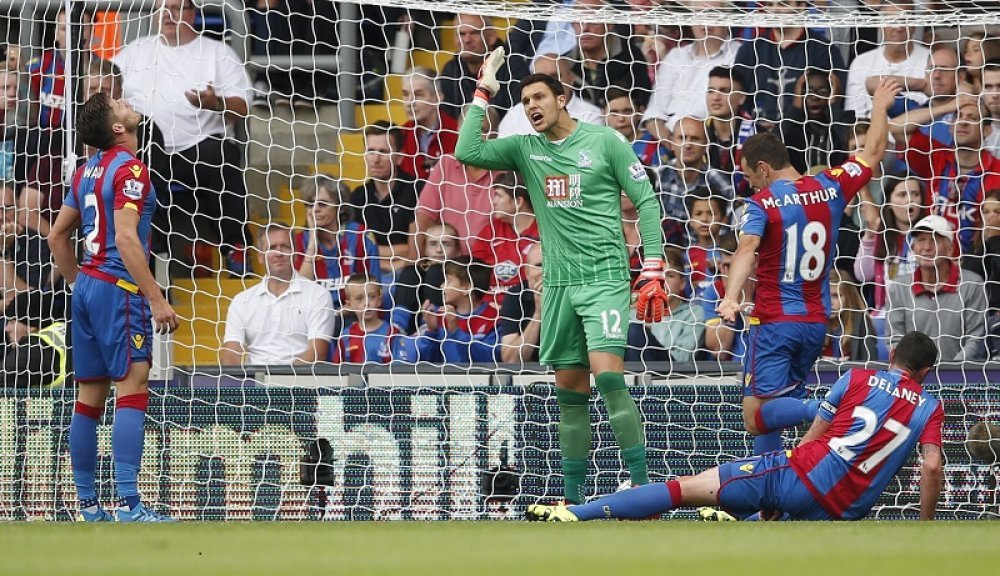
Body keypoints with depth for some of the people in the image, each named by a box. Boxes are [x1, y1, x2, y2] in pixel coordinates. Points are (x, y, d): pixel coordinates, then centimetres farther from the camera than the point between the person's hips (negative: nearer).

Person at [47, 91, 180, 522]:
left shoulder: (87, 171, 14)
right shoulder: (129, 169, -11)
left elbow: (58, 234, 20)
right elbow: (125, 237, -20)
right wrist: (157, 299, -20)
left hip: (87, 288, 9)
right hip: (118, 288, -9)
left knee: (89, 395, 9)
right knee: (132, 388, -12)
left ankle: (88, 505, 11)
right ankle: (128, 503, -20)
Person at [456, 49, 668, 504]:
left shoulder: (604, 142, -1)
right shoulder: (525, 150, 11)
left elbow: (646, 201, -1)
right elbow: (467, 152, 0)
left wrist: (653, 271, -9)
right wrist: (483, 94, 2)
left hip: (605, 277, -5)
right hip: (559, 283, 5)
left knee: (608, 374, -20)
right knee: (569, 390, 5)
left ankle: (642, 486, -18)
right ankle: (573, 499, 10)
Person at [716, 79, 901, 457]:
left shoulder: (762, 202, -10)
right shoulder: (830, 188, 5)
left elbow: (747, 249, -27)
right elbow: (873, 153, 20)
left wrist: (731, 298, -41)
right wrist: (880, 108, 35)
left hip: (775, 322, -7)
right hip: (817, 321, 7)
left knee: (757, 417, -12)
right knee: (770, 408, 18)